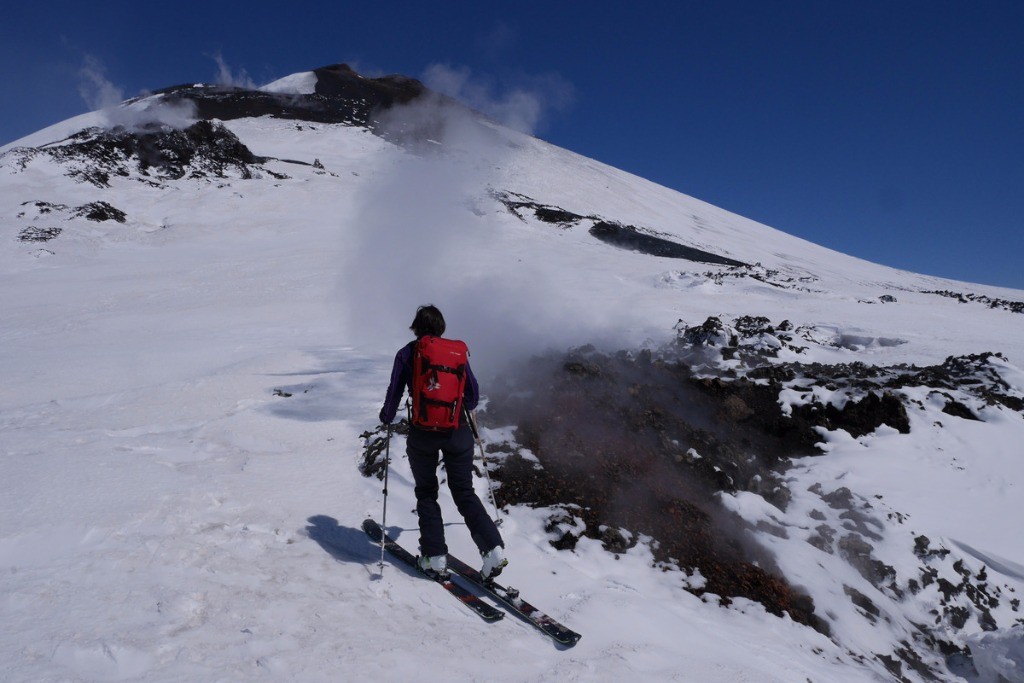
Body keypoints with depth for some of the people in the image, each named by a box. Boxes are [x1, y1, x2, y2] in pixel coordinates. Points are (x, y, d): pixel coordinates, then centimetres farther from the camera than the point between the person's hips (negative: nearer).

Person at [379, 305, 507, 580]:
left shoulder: (407, 353, 0)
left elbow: (395, 392, -1)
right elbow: (473, 394, 10)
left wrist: (387, 417, 18)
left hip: (422, 434, -1)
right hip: (458, 433, 2)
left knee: (426, 493, 16)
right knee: (465, 492, 11)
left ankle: (435, 557, 11)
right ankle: (493, 548, -4)